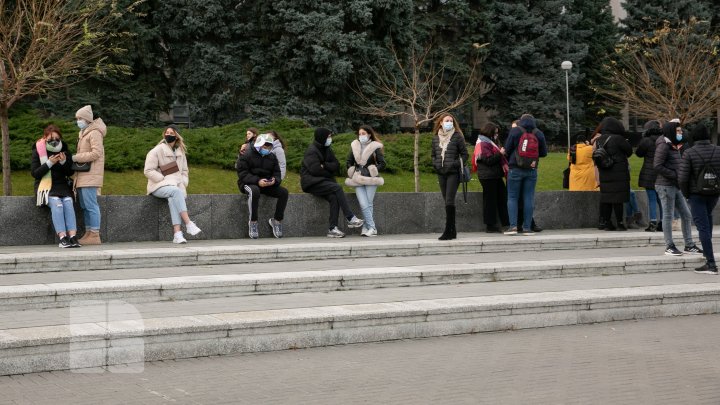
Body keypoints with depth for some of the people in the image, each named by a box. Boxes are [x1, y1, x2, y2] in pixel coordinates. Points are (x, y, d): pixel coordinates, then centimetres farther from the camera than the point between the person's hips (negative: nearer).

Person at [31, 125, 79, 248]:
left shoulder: (64, 150, 11)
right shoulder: (37, 151, 2)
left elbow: (70, 173, 10)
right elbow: (34, 173, -6)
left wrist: (64, 162, -11)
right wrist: (49, 163, -17)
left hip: (62, 185, 3)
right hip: (45, 186, -3)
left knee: (68, 203, -27)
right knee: (57, 204, -31)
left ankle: (73, 236, -35)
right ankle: (62, 237, -37)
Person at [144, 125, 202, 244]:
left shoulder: (181, 152, 17)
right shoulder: (157, 151, 1)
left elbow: (184, 171, 23)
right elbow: (148, 171, -5)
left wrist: (183, 183, 2)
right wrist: (164, 179, -13)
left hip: (176, 186, 3)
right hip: (159, 187, -3)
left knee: (173, 199, -34)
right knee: (176, 191, -37)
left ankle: (177, 233, -46)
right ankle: (188, 224, -44)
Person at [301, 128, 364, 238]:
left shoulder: (327, 150, 15)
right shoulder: (311, 151, -9)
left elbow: (336, 165, 8)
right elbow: (315, 170, -17)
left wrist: (325, 165, -11)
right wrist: (329, 173, -3)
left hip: (323, 181, 7)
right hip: (311, 182, -7)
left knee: (334, 197, -24)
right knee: (337, 188, -27)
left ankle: (332, 229, -26)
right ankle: (350, 218, -26)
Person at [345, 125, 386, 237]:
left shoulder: (375, 147, 1)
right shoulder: (354, 146, 12)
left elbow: (382, 164, 1)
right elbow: (349, 162, 19)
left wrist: (373, 171, -11)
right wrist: (353, 172, 4)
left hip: (370, 178, -2)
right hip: (358, 179, 2)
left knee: (368, 203, -7)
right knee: (363, 204, -13)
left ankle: (366, 228, -3)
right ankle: (372, 228, -14)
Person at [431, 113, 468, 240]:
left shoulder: (457, 136, -2)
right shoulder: (436, 138, 11)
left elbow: (464, 154, 0)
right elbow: (433, 154, 22)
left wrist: (456, 164, -12)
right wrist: (435, 164, 5)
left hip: (453, 173, -5)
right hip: (441, 173, 5)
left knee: (449, 201, -14)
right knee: (447, 202, 8)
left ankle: (448, 231, -15)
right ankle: (452, 231, 14)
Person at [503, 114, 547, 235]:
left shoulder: (515, 131, -4)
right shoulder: (539, 134, 2)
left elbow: (507, 149, -2)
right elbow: (544, 152, 7)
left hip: (515, 169, -2)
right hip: (532, 170, 2)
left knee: (512, 198, 4)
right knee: (529, 198, 5)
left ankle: (513, 226, -7)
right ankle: (527, 227, 2)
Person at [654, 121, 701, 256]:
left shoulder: (674, 146, 16)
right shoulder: (663, 145, -13)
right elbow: (657, 166, -20)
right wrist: (675, 175, -18)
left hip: (675, 186, 9)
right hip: (665, 185, -9)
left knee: (686, 214, 10)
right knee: (668, 216, -3)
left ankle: (689, 245, 17)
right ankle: (669, 247, 3)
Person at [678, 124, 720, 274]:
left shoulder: (689, 153, -13)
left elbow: (682, 178, -16)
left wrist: (686, 193, 0)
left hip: (697, 194, -4)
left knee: (703, 226, -2)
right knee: (708, 215, 31)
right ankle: (707, 250, 34)